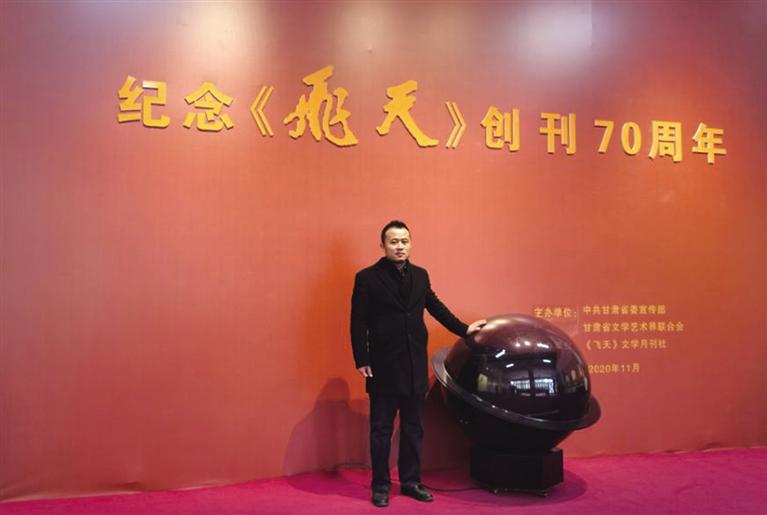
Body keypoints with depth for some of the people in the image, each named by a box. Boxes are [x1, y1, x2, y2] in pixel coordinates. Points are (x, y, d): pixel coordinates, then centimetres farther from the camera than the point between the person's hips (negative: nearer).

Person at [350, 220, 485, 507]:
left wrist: (463, 329, 21)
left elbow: (436, 307, 19)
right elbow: (358, 324, -8)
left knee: (413, 429, 13)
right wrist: (361, 361, -12)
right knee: (381, 430, 7)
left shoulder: (420, 275, 8)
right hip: (384, 367, -4)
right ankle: (380, 486, 20)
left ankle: (411, 482, 27)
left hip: (415, 366, 5)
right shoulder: (367, 278, -7)